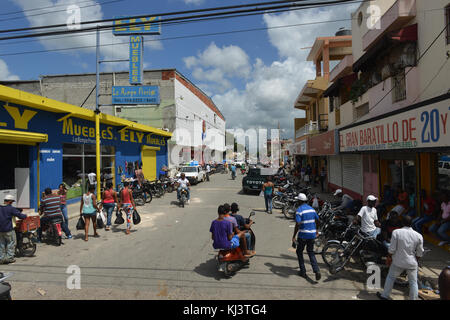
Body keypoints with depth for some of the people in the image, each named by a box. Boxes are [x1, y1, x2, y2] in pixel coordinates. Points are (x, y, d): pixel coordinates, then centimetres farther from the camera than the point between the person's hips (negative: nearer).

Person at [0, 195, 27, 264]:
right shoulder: (11, 208, -12)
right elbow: (20, 215, -13)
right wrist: (25, 216, 6)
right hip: (8, 230, -6)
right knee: (11, 243, 5)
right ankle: (10, 258, 5)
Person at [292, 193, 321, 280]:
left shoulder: (299, 210, -14)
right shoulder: (312, 209, 8)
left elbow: (297, 225, -20)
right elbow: (317, 221, 15)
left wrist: (294, 236, -14)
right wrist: (316, 230, 31)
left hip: (303, 235, -6)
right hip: (312, 234, 6)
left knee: (299, 252, 13)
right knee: (311, 252, 16)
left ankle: (303, 272, 16)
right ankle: (316, 271, -2)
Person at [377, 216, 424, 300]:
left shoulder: (396, 232, -15)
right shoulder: (418, 236, -8)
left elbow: (392, 249, -12)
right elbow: (420, 253, -1)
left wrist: (389, 257, 4)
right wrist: (415, 260, 17)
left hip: (398, 262, -1)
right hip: (412, 263, 1)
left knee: (390, 278, 15)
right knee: (413, 282, 15)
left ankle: (385, 296, 25)